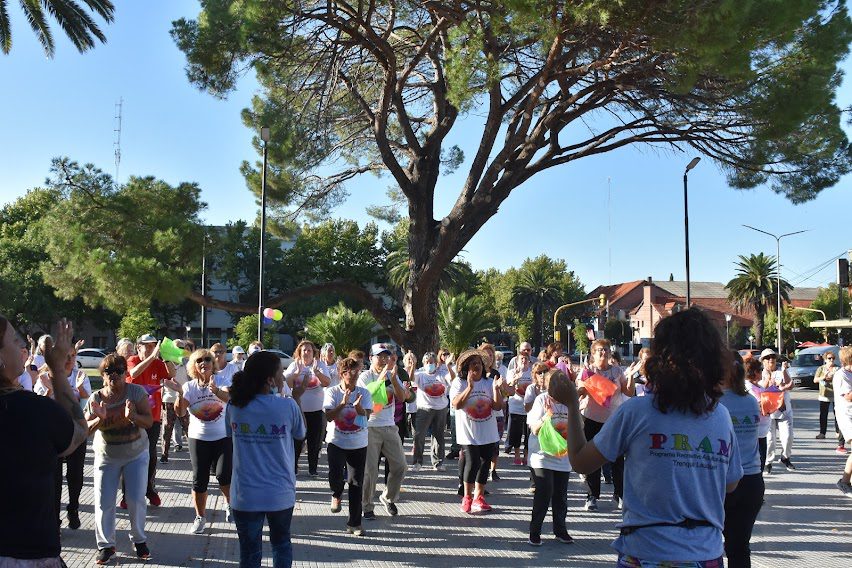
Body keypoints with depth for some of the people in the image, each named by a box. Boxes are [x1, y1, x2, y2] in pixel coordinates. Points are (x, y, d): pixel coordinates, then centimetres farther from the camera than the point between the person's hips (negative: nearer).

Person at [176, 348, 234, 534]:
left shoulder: (221, 382, -7)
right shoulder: (189, 386, -3)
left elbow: (229, 398, -29)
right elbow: (180, 412, -15)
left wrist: (215, 390, -50)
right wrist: (180, 394, -34)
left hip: (223, 437, -1)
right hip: (198, 438, 2)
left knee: (224, 475, -12)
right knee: (199, 479, 2)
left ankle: (230, 504, 18)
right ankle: (200, 517, 19)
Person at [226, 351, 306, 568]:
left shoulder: (234, 406, -8)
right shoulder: (288, 406, -15)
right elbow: (300, 433, 3)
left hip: (245, 495, 1)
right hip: (280, 493, -1)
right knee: (281, 543, 24)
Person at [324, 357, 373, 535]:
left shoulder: (363, 393, -2)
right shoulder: (332, 392, -6)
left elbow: (367, 415, -13)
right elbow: (329, 416, -14)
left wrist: (358, 406, -33)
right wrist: (343, 403, -26)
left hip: (359, 444, 2)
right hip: (336, 442, -2)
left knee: (357, 484, 5)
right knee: (335, 475, -20)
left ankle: (354, 523, 19)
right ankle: (337, 494, 19)